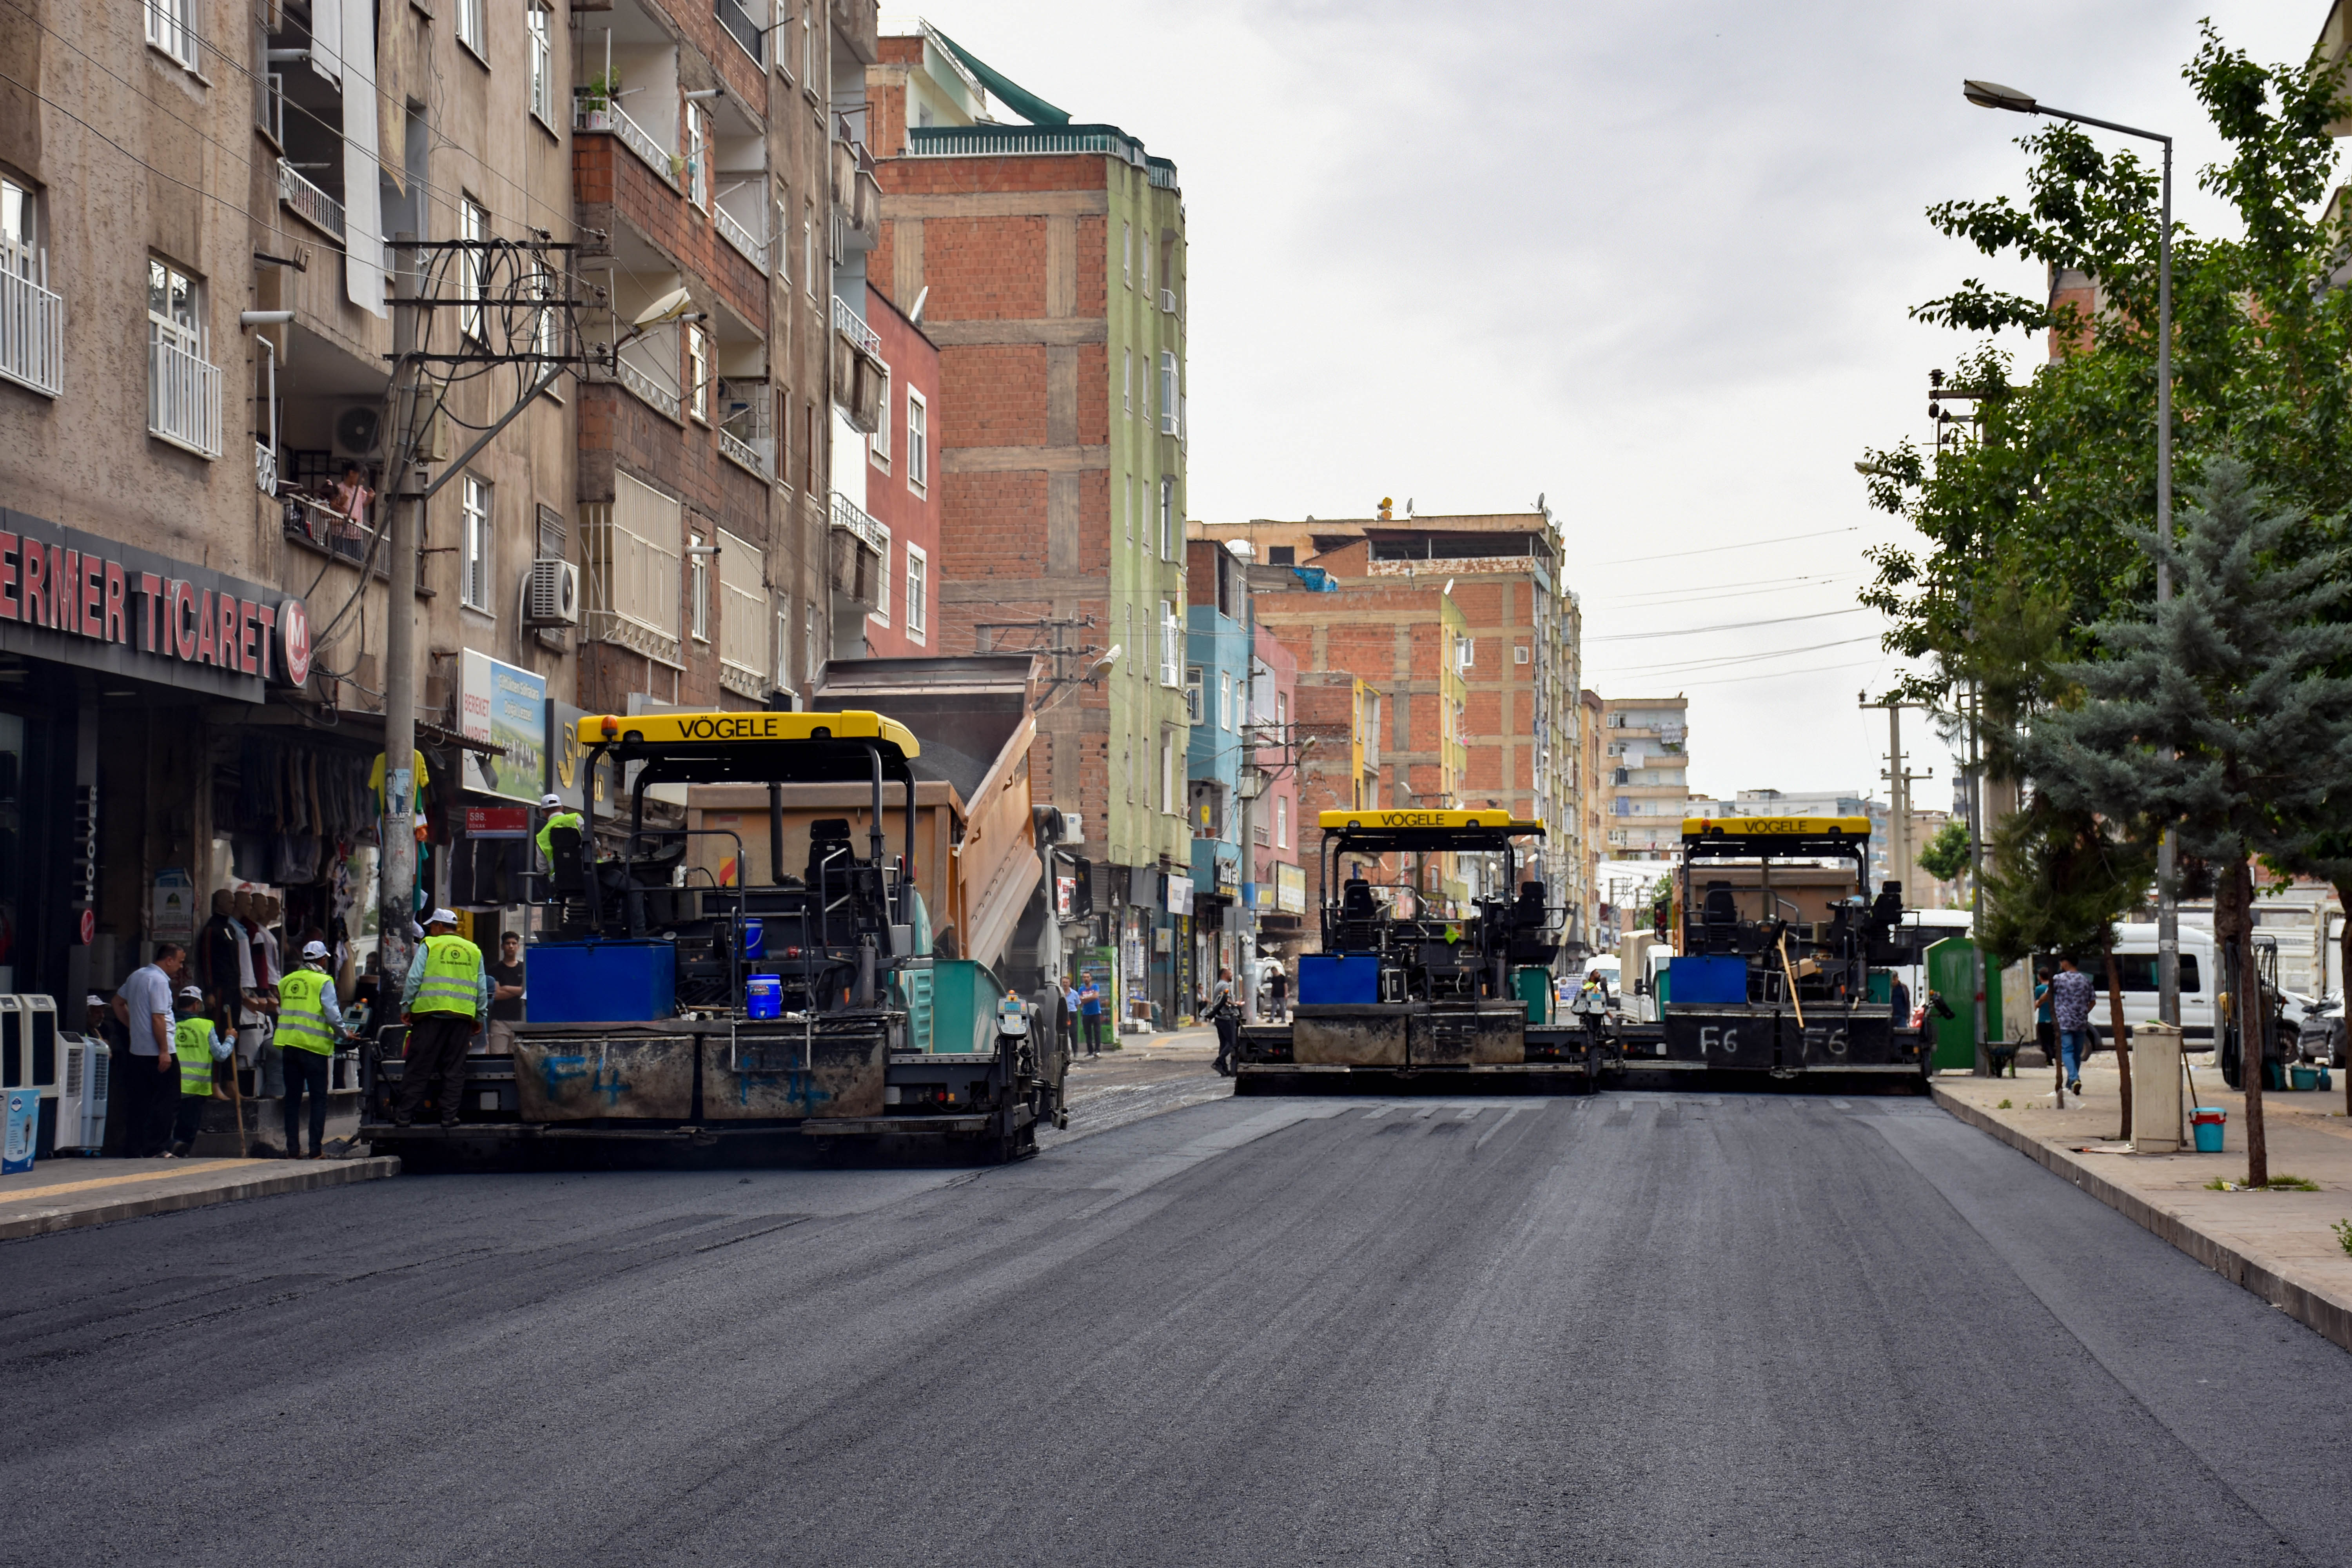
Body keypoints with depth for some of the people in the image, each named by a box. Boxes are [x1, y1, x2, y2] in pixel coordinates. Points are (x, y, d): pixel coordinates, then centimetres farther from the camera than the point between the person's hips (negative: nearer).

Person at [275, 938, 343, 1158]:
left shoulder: (286, 981, 11)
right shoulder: (323, 982, -6)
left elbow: (281, 1011, 16)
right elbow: (332, 1013, -13)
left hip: (289, 1045, 5)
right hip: (314, 1047, -5)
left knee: (293, 1098, 9)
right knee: (319, 1098, 2)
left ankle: (293, 1149, 8)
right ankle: (316, 1149, -3)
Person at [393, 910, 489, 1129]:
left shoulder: (430, 945, 3)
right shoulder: (474, 951, 14)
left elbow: (414, 979, -2)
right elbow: (482, 988, 14)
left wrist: (406, 1007, 5)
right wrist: (479, 1017, 19)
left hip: (430, 1013, -3)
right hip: (462, 1016, 3)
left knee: (418, 1068, 0)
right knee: (454, 1069, 6)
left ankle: (404, 1115, 1)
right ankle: (449, 1115, 2)